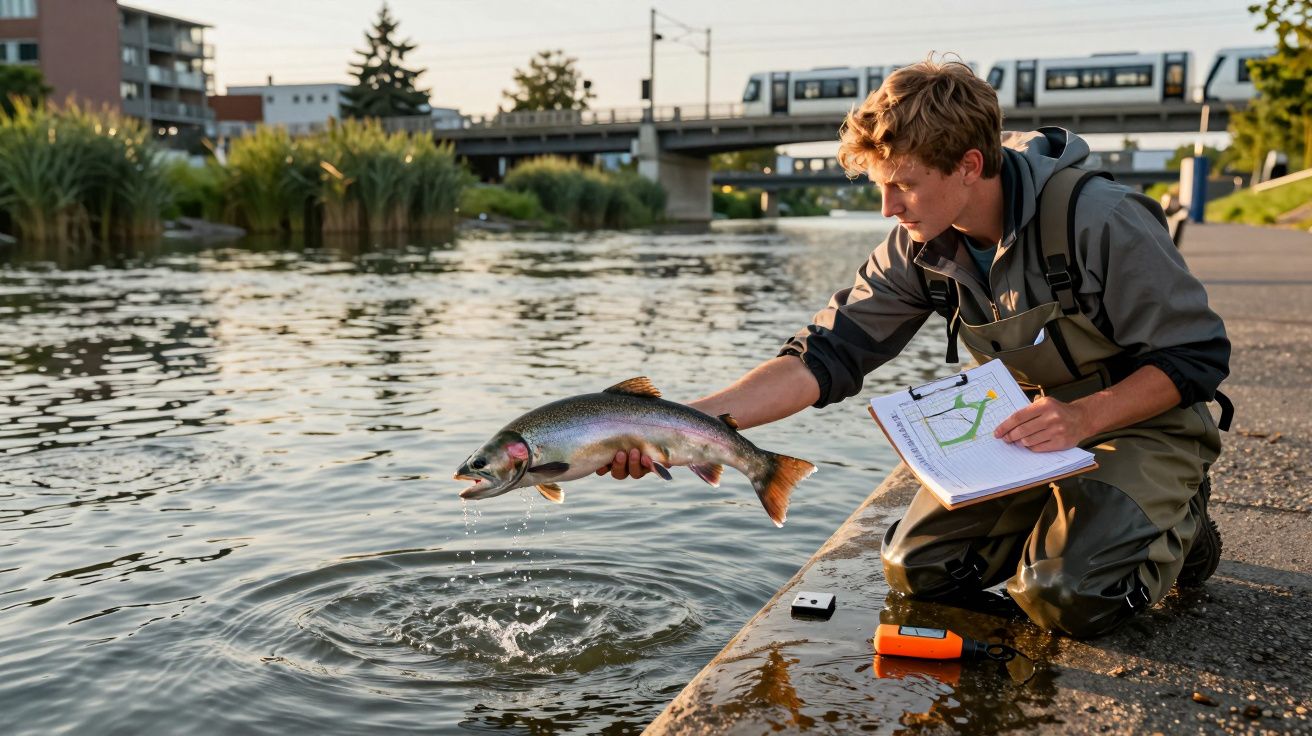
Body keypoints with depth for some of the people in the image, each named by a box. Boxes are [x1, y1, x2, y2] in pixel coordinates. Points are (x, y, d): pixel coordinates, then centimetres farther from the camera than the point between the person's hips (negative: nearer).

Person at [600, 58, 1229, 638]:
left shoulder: (1099, 219, -28)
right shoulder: (921, 247, -11)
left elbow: (1199, 357, -19)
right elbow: (825, 355, -15)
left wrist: (1082, 417, -35)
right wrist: (680, 423, -26)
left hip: (1144, 422, -5)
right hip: (1035, 425, 6)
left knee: (1067, 597, -26)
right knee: (917, 567, -3)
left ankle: (1175, 525, 6)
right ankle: (1079, 518, 16)